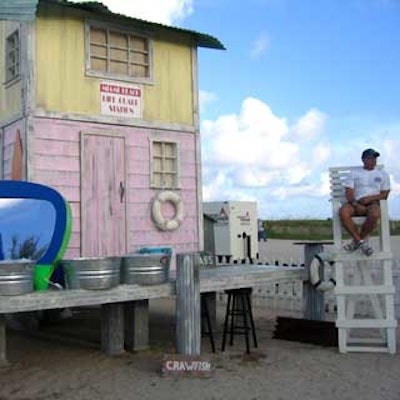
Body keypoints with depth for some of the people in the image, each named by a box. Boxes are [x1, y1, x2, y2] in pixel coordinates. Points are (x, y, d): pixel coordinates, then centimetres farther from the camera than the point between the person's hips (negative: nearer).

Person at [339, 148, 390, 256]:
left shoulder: (382, 174, 16)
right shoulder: (354, 173, 14)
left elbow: (385, 194, 8)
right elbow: (348, 192, 4)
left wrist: (369, 198, -10)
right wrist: (356, 204, -16)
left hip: (373, 203, 0)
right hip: (355, 203, 1)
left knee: (374, 214, -39)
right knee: (343, 212, -35)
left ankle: (356, 241, -18)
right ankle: (361, 242, -26)